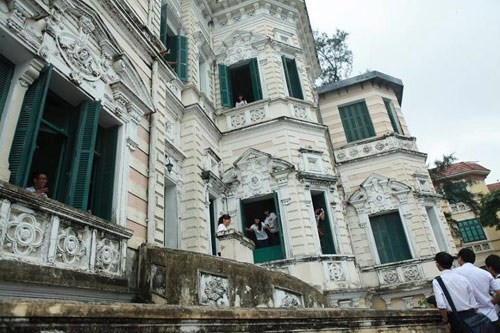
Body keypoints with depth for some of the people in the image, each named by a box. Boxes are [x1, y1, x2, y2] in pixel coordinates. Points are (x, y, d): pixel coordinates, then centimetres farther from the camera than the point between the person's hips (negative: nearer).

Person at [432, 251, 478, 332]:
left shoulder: (437, 281, -9)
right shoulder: (463, 278, 6)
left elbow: (441, 305, -18)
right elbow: (474, 304, 7)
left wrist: (446, 320, -5)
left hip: (456, 317, -5)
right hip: (471, 315, 5)